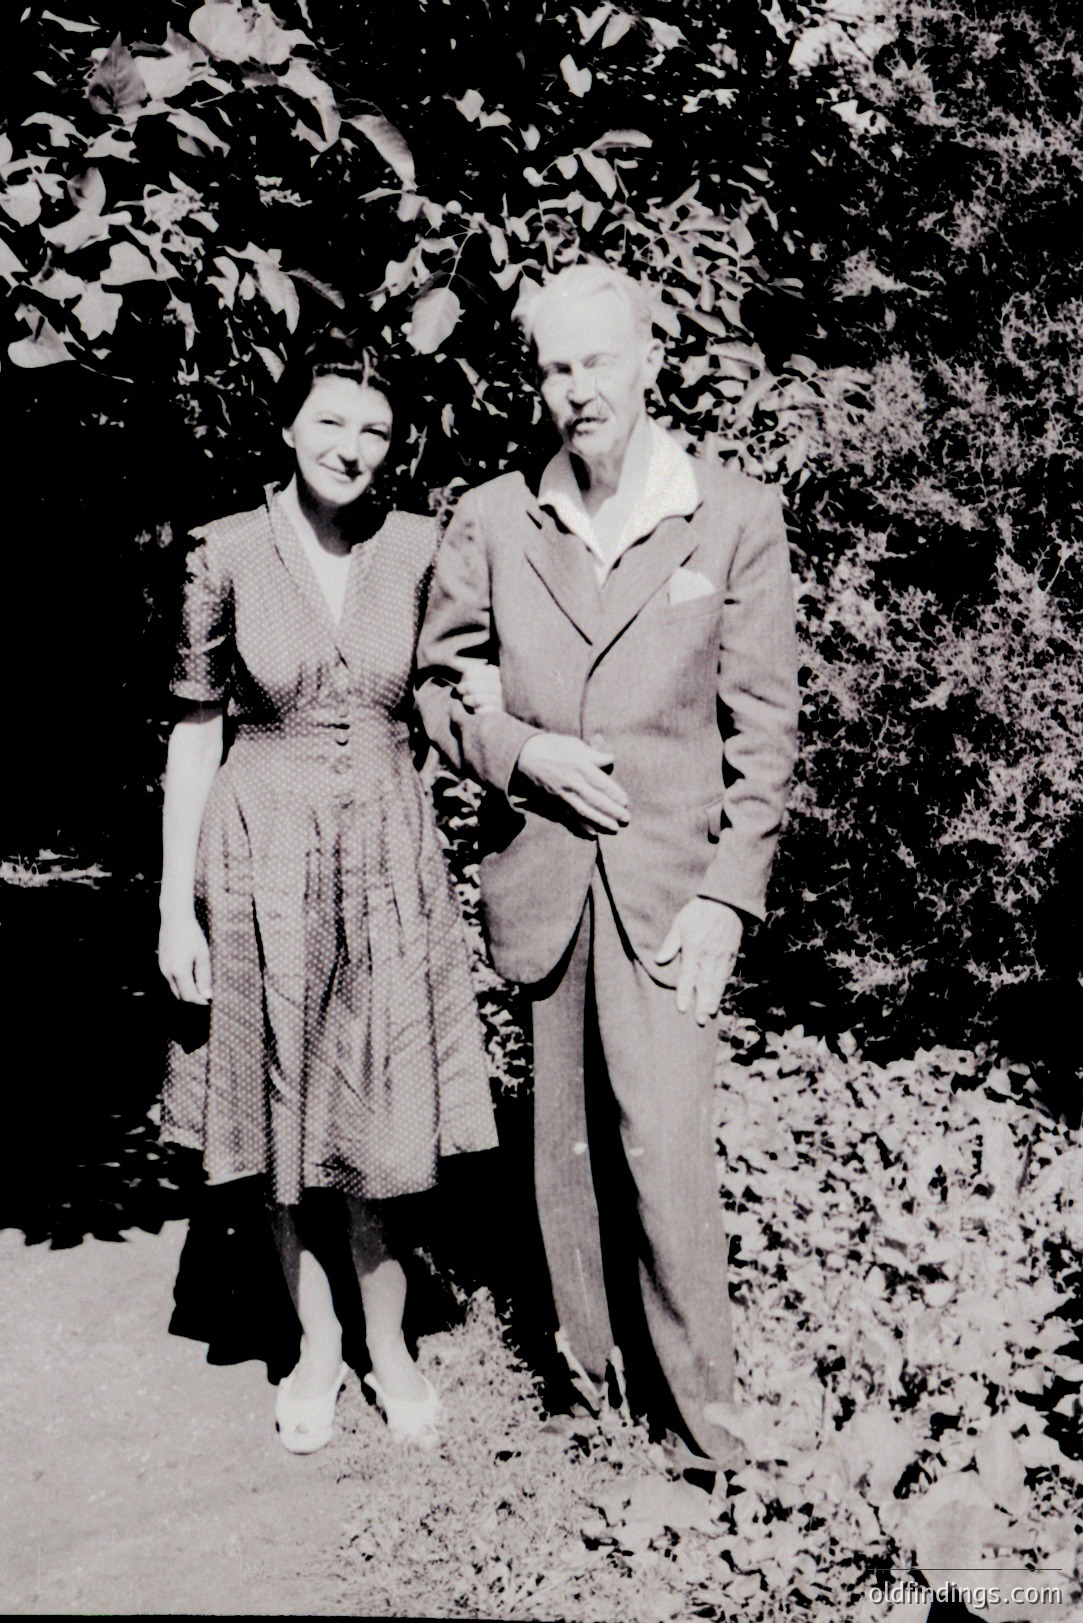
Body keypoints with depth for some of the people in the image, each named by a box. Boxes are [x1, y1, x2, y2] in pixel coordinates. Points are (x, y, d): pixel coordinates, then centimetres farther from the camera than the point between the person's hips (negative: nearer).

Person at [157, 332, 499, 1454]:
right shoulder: (228, 554, -5)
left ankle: (388, 1343, 27)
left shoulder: (419, 548, -1)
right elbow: (196, 729, -1)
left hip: (387, 852, 1)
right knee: (282, 1118, 10)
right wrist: (176, 905, -3)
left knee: (382, 1120, 7)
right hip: (261, 851, -1)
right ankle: (315, 1343, 30)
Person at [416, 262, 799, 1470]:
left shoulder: (736, 519, -2)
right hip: (541, 870, 2)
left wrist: (726, 895, -8)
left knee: (667, 1146, -7)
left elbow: (761, 727, -2)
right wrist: (522, 751, -8)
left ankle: (696, 1396, 13)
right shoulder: (491, 520, 3)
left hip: (669, 876, -2)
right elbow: (435, 684, 12)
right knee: (566, 1138, 11)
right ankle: (588, 1361, 29)